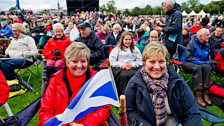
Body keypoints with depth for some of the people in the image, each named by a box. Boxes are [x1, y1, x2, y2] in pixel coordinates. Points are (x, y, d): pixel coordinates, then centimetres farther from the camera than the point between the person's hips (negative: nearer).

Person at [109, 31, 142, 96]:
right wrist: (121, 65, -9)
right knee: (123, 75, -36)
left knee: (134, 75, -34)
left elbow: (140, 61, 13)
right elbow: (111, 61, 5)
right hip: (119, 68, -1)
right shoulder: (117, 49, 18)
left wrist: (132, 64, -7)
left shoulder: (135, 49, 24)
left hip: (132, 68, 1)